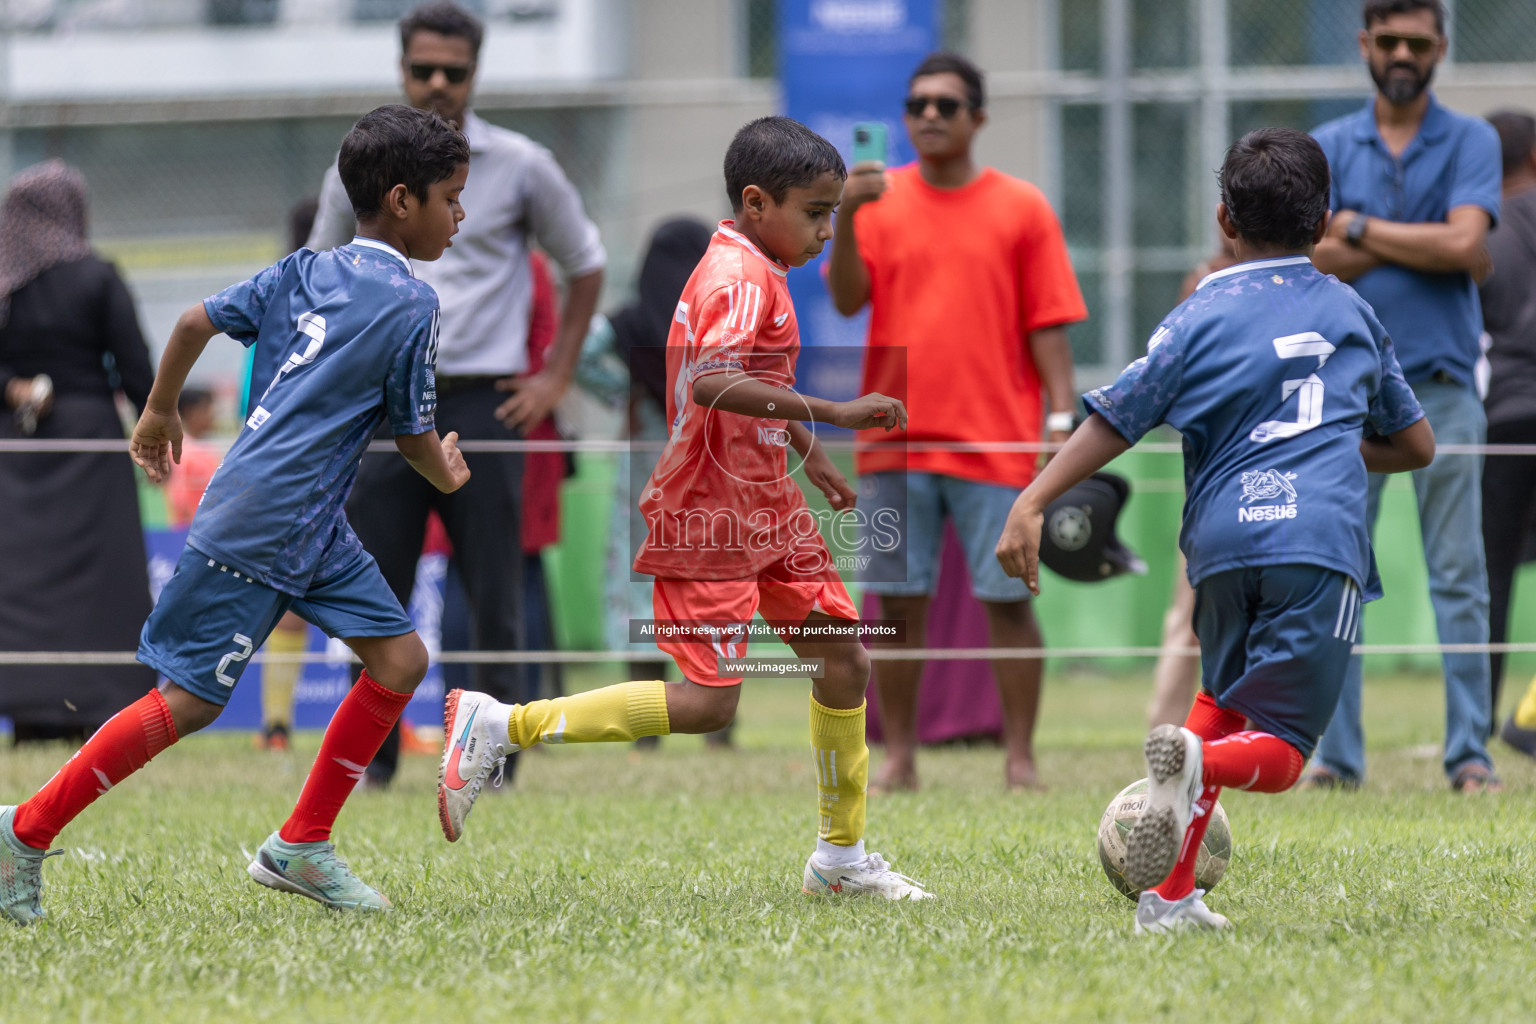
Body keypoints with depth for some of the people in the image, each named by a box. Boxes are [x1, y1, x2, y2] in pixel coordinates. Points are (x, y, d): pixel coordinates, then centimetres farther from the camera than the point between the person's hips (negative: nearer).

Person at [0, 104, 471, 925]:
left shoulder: (304, 272, 9)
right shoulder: (412, 305, -12)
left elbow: (197, 321, 9)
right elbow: (414, 435, -4)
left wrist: (159, 411, 24)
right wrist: (448, 474, 18)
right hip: (256, 533, -9)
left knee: (399, 657, 5)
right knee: (189, 701, -4)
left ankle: (301, 847, 11)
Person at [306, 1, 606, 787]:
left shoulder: (520, 167, 2)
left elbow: (585, 265, 13)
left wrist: (554, 377, 6)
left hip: (483, 401, -2)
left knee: (494, 600, -2)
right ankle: (369, 757, 8)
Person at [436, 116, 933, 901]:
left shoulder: (751, 271, 13)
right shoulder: (740, 279, -19)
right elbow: (712, 383, -37)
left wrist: (807, 453, 37)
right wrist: (831, 415, -38)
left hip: (767, 508, 10)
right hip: (709, 519, -10)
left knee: (846, 662, 9)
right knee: (709, 699, -13)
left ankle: (840, 857, 20)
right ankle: (498, 726, -9)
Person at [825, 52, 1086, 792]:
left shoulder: (1021, 209, 5)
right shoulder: (879, 198, 8)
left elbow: (1048, 325, 3)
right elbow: (847, 299, -2)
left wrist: (1060, 418, -5)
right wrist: (846, 218, -17)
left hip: (996, 441, -1)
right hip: (894, 443, 1)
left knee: (1008, 599, -2)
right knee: (897, 599, 3)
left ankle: (1020, 759, 3)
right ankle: (898, 757, 10)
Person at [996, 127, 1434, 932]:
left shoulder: (1203, 316, 9)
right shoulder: (1351, 313, 18)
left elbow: (1113, 420, -1)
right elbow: (1415, 444, 26)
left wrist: (1030, 505, -3)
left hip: (1222, 541, 1)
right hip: (1321, 546, -1)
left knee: (1222, 700, 24)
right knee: (1277, 752, -1)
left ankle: (1170, 896, 15)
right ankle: (1197, 765, -36)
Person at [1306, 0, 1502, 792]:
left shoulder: (1471, 142, 6)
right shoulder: (1328, 148, 10)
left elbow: (1465, 246, -10)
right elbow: (1314, 260, -4)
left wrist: (1361, 229, -4)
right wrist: (1422, 242, -7)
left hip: (1440, 386, -2)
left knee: (1458, 576, -3)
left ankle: (1470, 752, -2)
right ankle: (1336, 757, 5)